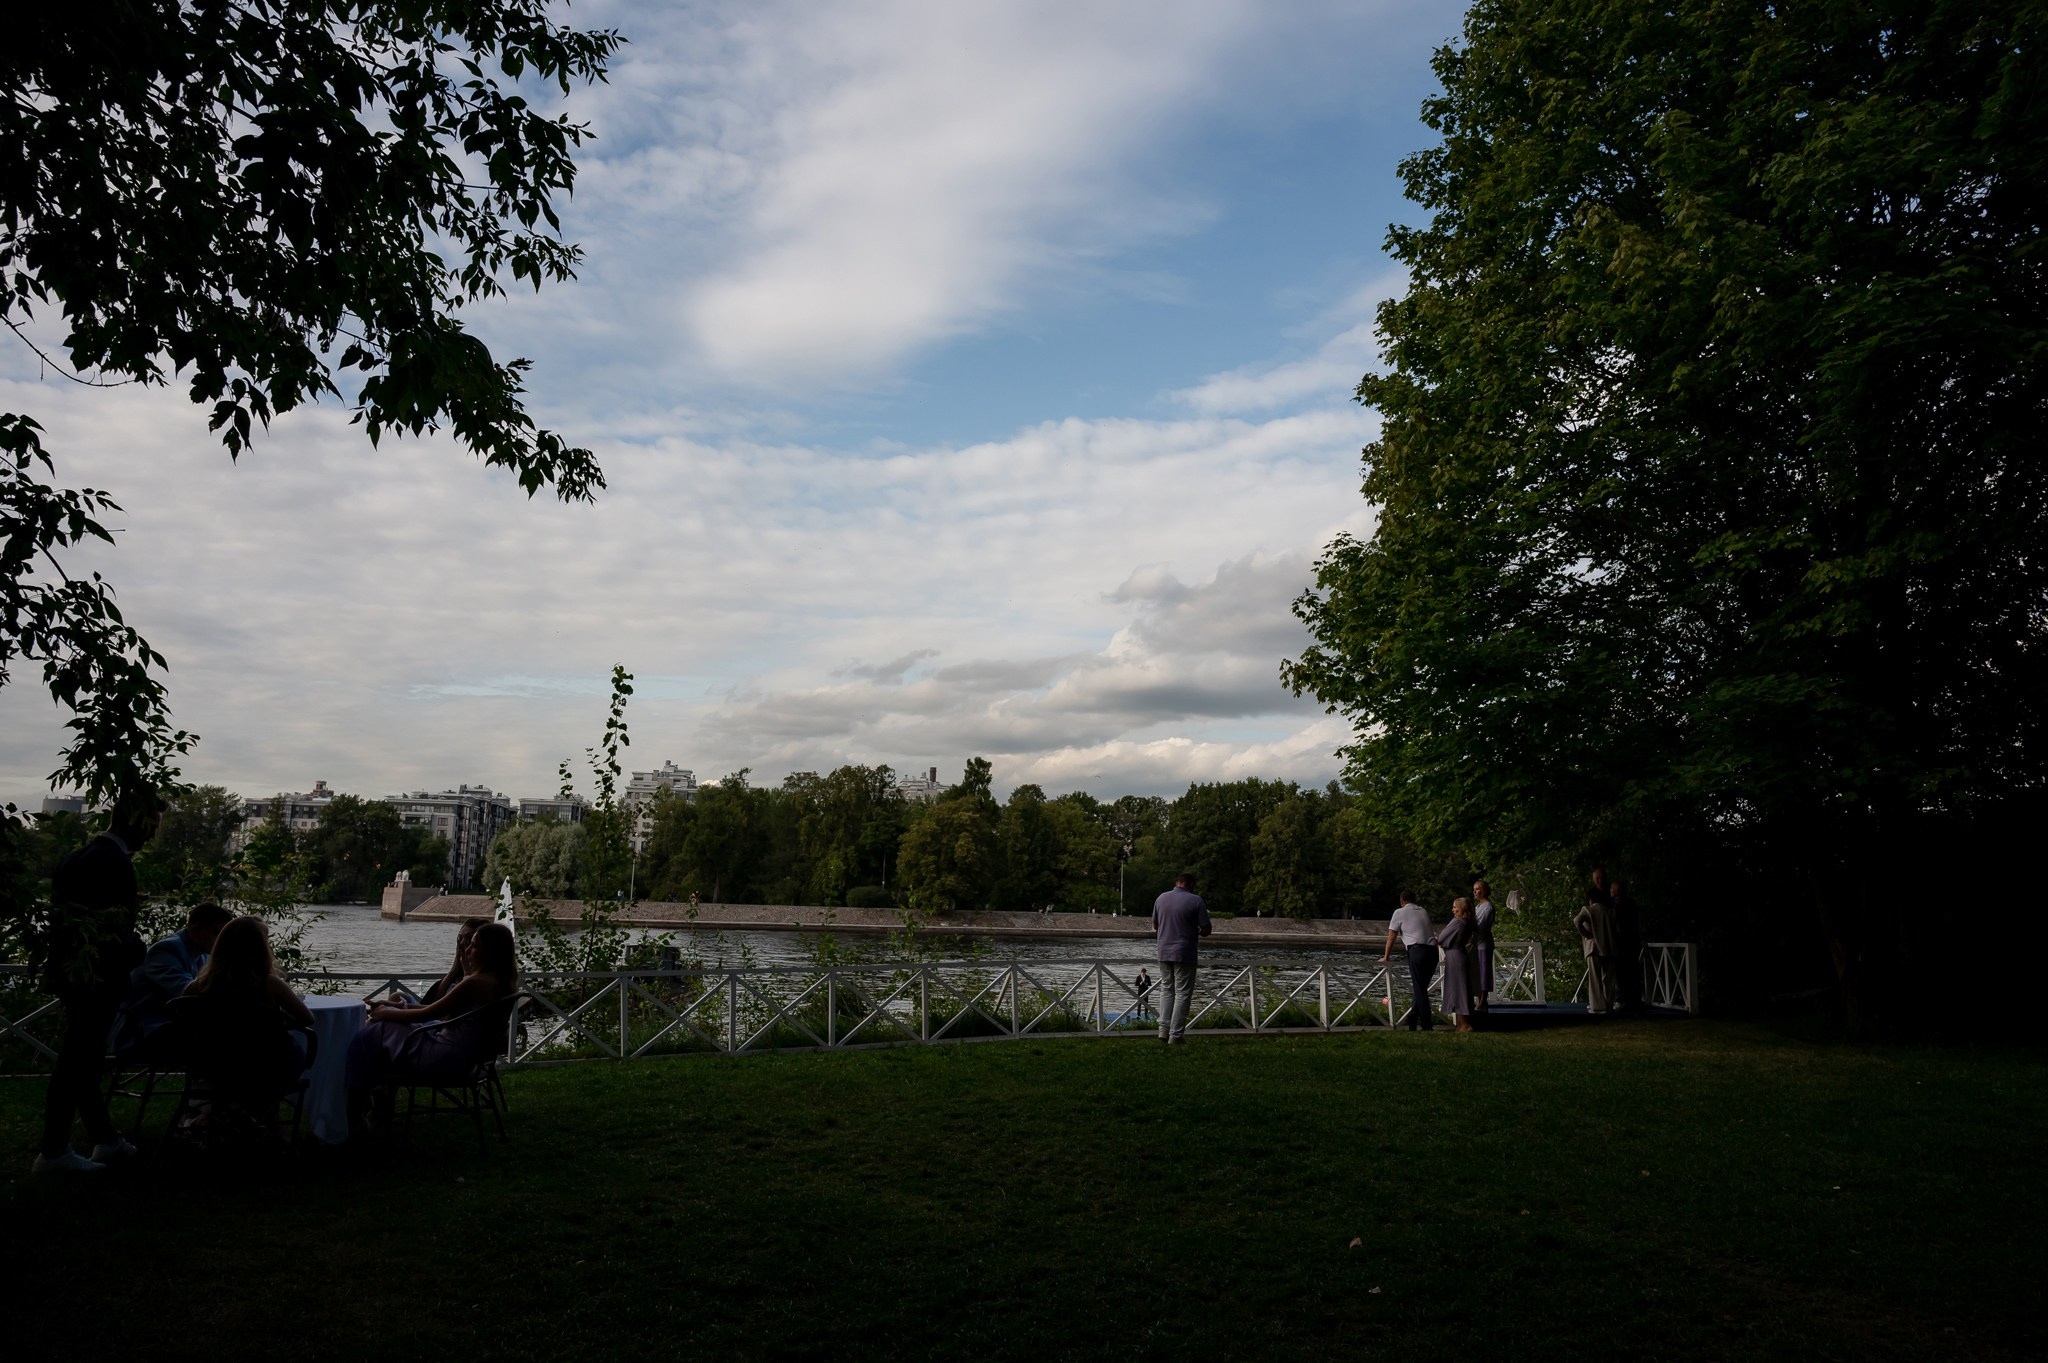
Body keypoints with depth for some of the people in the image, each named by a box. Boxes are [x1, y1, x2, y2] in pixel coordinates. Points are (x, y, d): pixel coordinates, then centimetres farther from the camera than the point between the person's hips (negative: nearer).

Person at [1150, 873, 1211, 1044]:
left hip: (1164, 953, 4)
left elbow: (1155, 926, 14)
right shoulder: (1195, 900, -10)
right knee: (1183, 993, 3)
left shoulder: (1161, 898, 4)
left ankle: (1164, 1028, 7)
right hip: (1185, 953, -4)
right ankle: (1176, 1035, 1)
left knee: (1166, 989, 17)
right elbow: (1206, 930, -9)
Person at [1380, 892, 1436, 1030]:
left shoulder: (1400, 912, 8)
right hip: (1433, 950, 5)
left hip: (1417, 950, -5)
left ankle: (1427, 1026, -5)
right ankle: (1412, 1019, 17)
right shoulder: (1424, 911, 23)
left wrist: (1386, 957, 19)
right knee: (1421, 988, 14)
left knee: (1419, 990, -3)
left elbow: (1391, 937, 11)